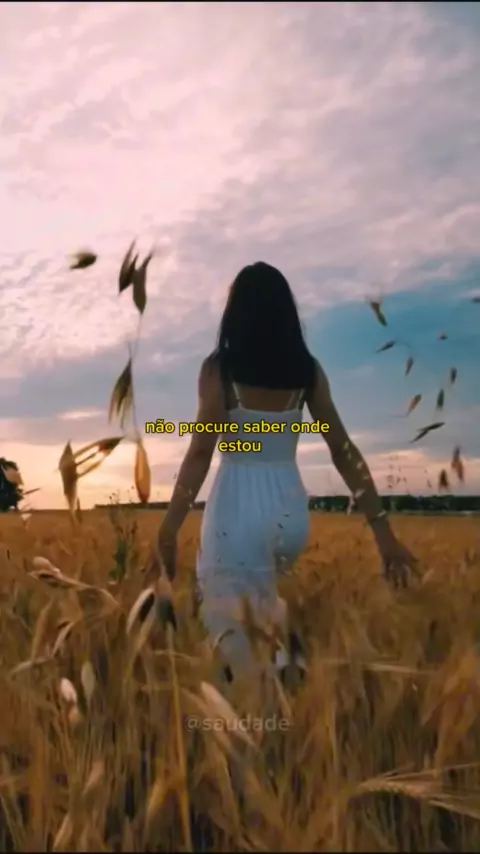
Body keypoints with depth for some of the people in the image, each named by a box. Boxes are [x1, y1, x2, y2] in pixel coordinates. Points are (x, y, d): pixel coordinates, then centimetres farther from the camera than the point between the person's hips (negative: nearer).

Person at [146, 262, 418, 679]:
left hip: (238, 510, -5)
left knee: (236, 631, 13)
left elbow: (201, 452, -14)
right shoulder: (308, 369, 1)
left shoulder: (219, 368, -9)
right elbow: (344, 449, -1)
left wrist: (168, 531, -10)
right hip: (291, 510, 5)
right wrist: (383, 529, 3)